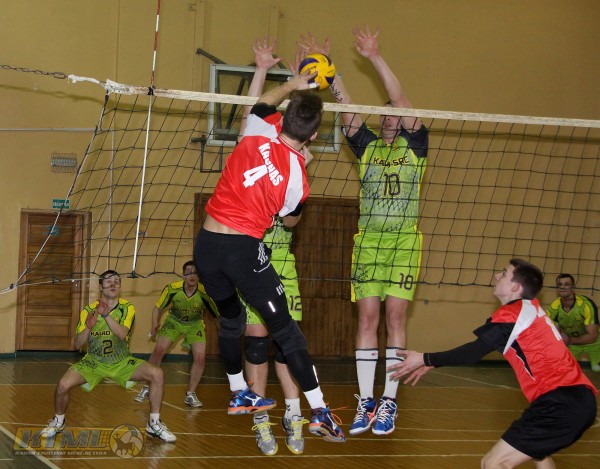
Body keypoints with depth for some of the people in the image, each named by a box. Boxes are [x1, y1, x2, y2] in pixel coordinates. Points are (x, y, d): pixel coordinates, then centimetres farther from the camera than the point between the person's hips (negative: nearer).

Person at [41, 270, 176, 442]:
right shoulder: (88, 311, -8)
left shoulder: (127, 308, -8)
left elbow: (122, 334, -26)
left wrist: (106, 315, -39)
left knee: (156, 374, -20)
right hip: (94, 362, -1)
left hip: (122, 362, 1)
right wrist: (88, 327, -30)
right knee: (63, 384, -23)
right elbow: (77, 344, -10)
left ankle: (154, 424, -4)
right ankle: (58, 422, 9)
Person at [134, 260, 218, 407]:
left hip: (195, 324, 0)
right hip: (173, 320, 0)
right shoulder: (172, 289, -26)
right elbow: (157, 308, -9)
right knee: (159, 351, -13)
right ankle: (147, 388, 5)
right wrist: (155, 325, -20)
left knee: (200, 358, -14)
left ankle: (190, 394, 5)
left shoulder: (204, 292, -30)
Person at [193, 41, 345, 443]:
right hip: (244, 249, -5)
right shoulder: (296, 174, -11)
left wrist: (294, 84, 36)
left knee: (231, 318, 25)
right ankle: (320, 413, 4)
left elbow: (264, 101, 22)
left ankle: (239, 394, 39)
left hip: (206, 244, 5)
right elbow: (290, 220, 9)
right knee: (285, 328, 2)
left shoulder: (259, 131, -3)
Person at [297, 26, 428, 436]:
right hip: (368, 239, 2)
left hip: (404, 239, -2)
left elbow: (400, 98, -6)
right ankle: (366, 402, 3)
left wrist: (375, 56, -12)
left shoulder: (415, 144, 5)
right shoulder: (367, 145, 13)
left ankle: (389, 403, -1)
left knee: (395, 317, -4)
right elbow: (346, 105, 4)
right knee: (368, 317, -1)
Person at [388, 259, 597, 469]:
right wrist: (430, 363, 19)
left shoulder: (511, 313, -8)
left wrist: (425, 359, -4)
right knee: (536, 450, 35)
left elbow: (474, 352, -11)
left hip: (560, 402, -10)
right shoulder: (530, 308, 18)